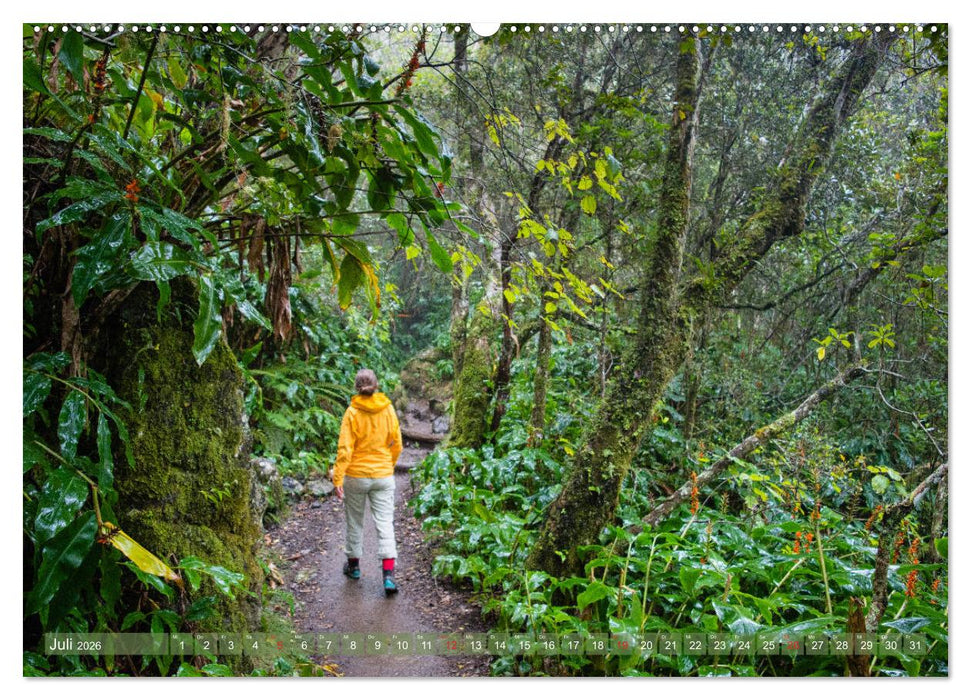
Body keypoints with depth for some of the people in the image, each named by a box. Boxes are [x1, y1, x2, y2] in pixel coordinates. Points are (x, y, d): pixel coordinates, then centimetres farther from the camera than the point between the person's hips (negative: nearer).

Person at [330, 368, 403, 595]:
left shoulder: (352, 412, -11)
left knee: (355, 520, 16)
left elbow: (345, 449, -15)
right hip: (383, 475, 1)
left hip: (356, 476, -1)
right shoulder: (388, 409, -3)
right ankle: (388, 574, -7)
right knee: (385, 522, 2)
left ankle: (353, 564, 32)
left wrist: (338, 478, -12)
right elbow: (396, 445, 4)